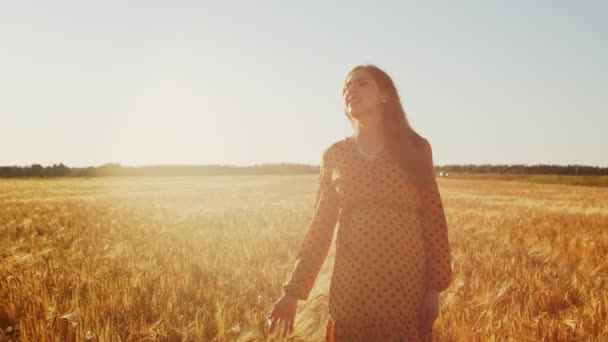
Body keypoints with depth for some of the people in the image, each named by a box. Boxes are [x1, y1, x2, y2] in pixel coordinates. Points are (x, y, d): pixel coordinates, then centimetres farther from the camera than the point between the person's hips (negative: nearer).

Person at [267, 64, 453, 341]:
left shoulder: (415, 148, 2)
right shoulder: (334, 155, 4)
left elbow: (434, 219, 2)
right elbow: (320, 226, 5)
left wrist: (434, 287, -3)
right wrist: (294, 291, 1)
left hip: (407, 286, -1)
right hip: (351, 287, 1)